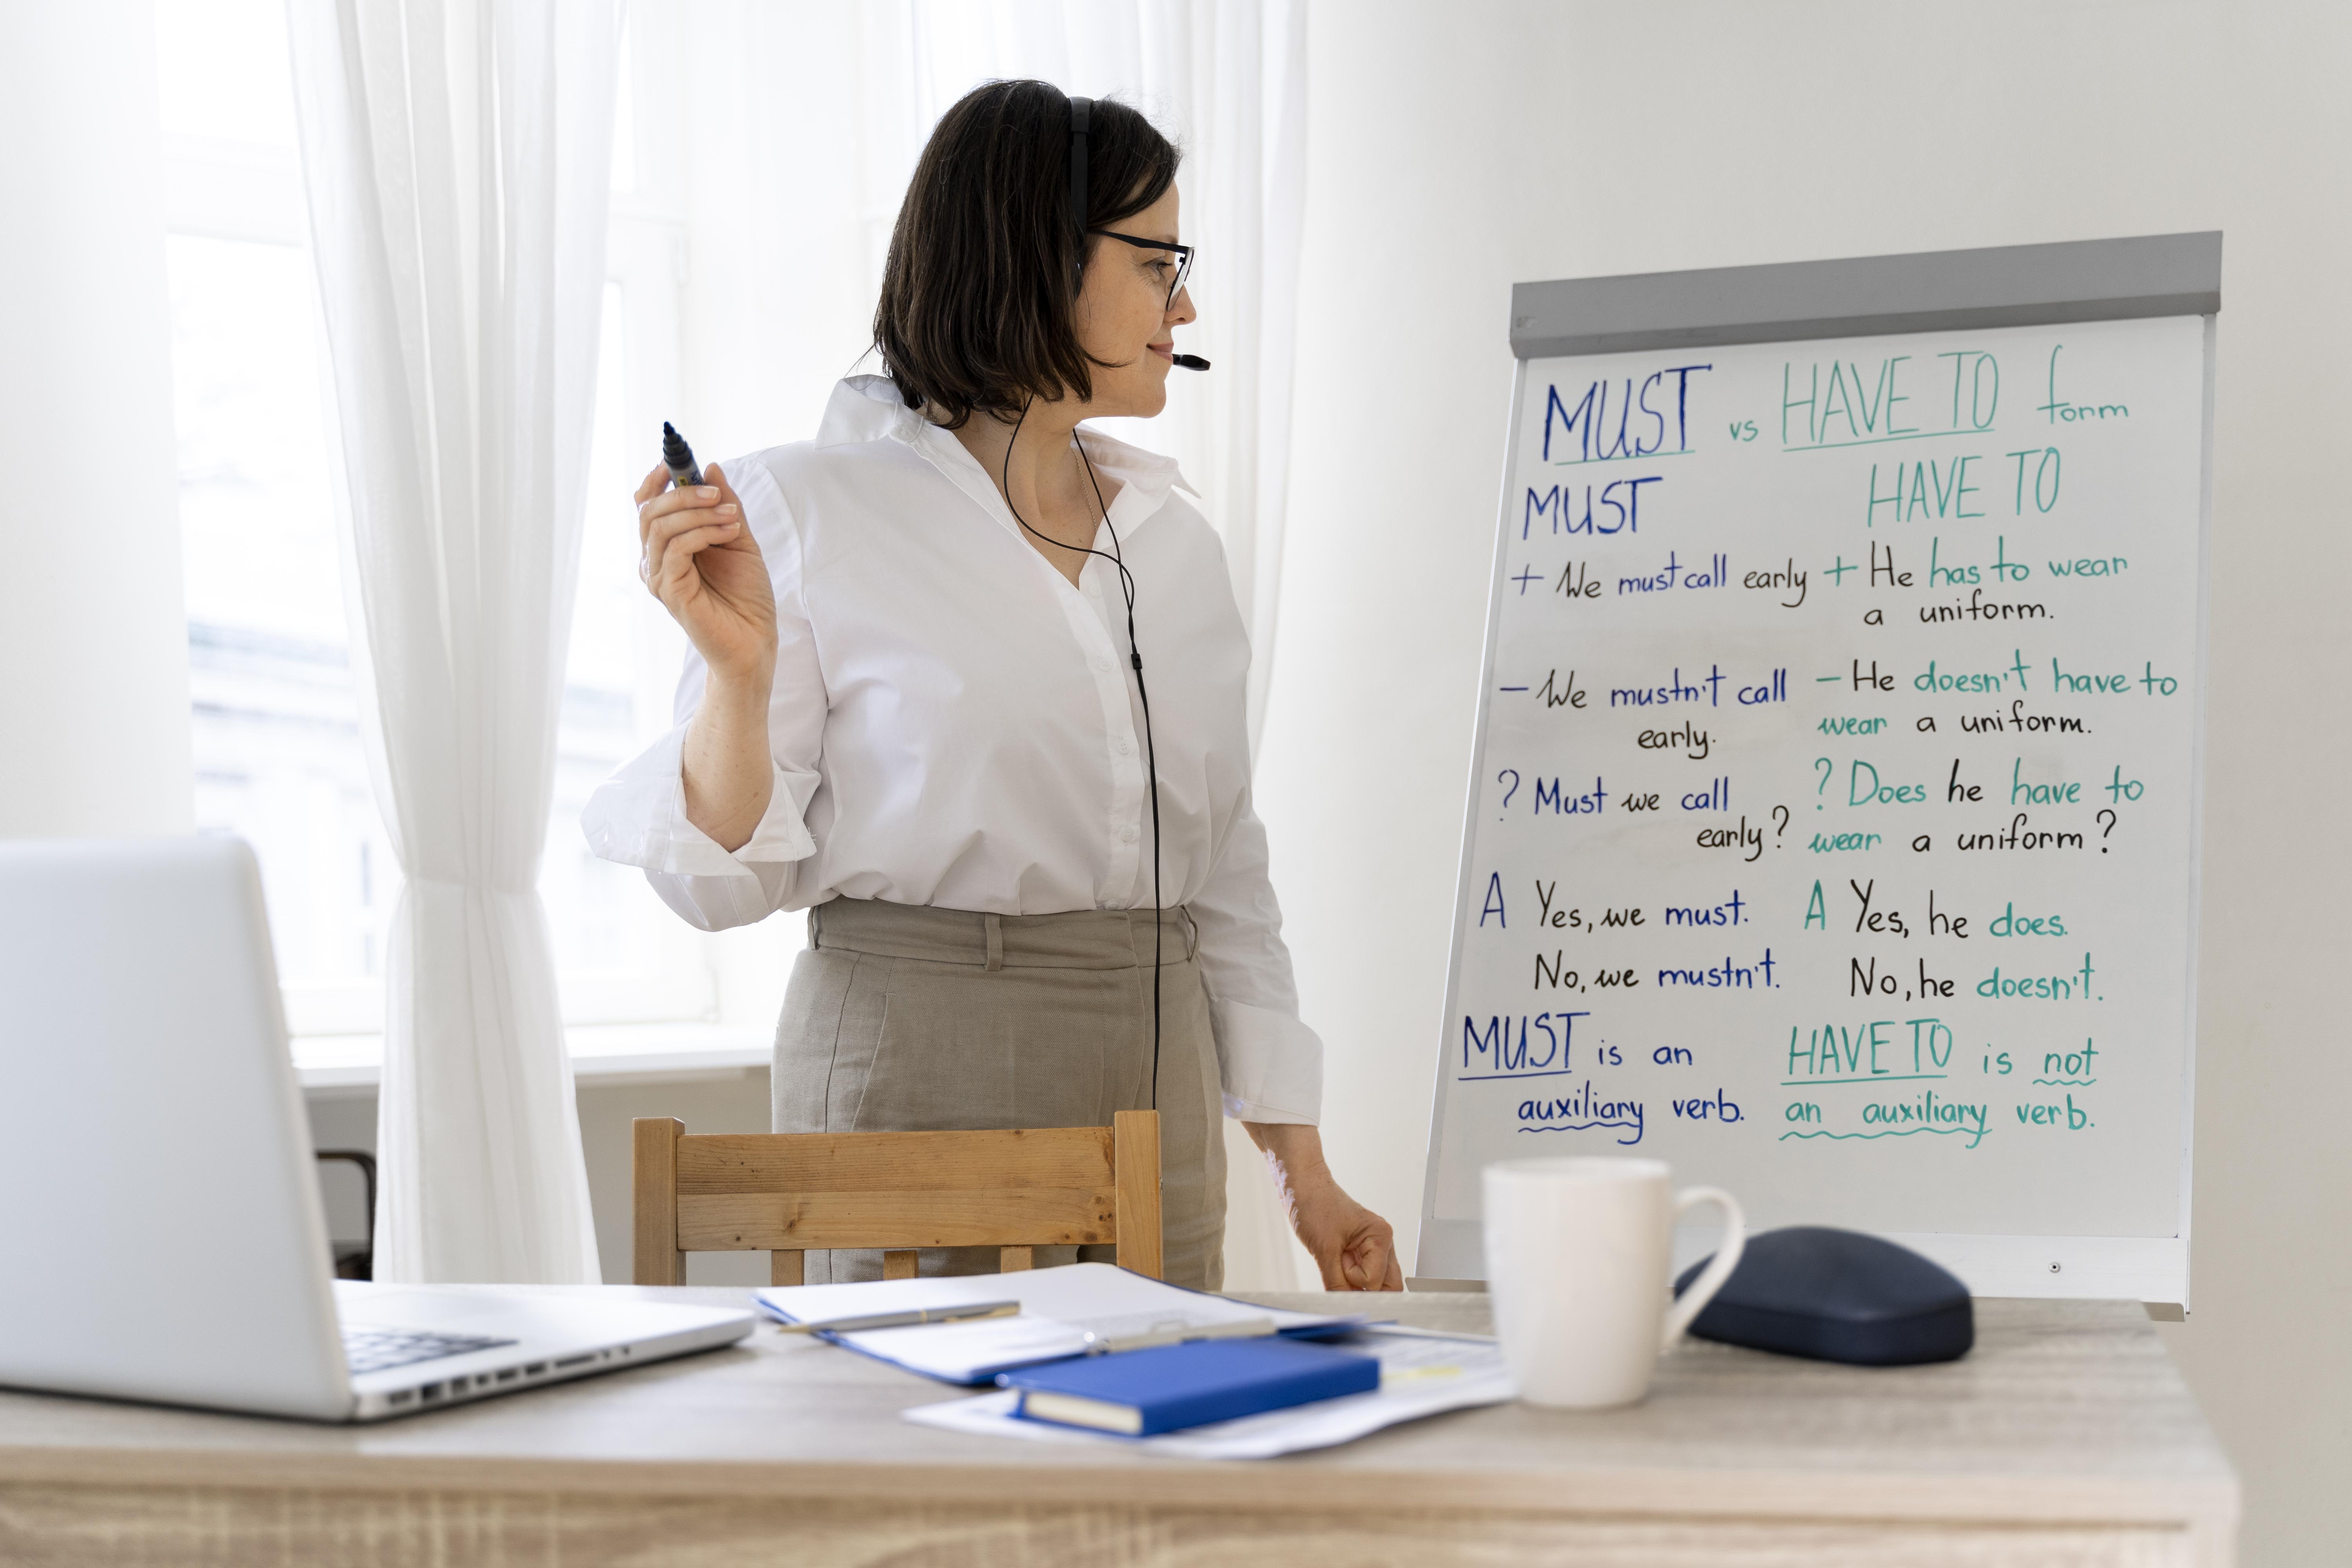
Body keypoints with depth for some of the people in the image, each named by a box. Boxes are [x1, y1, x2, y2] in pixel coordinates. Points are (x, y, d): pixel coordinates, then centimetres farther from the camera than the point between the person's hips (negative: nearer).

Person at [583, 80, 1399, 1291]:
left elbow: (1225, 878, 14)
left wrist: (1303, 1170, 10)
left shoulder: (1172, 539, 12)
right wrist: (740, 671, -24)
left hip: (1156, 1096, 5)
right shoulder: (809, 509, -5)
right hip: (918, 1083, -5)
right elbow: (728, 879, -6)